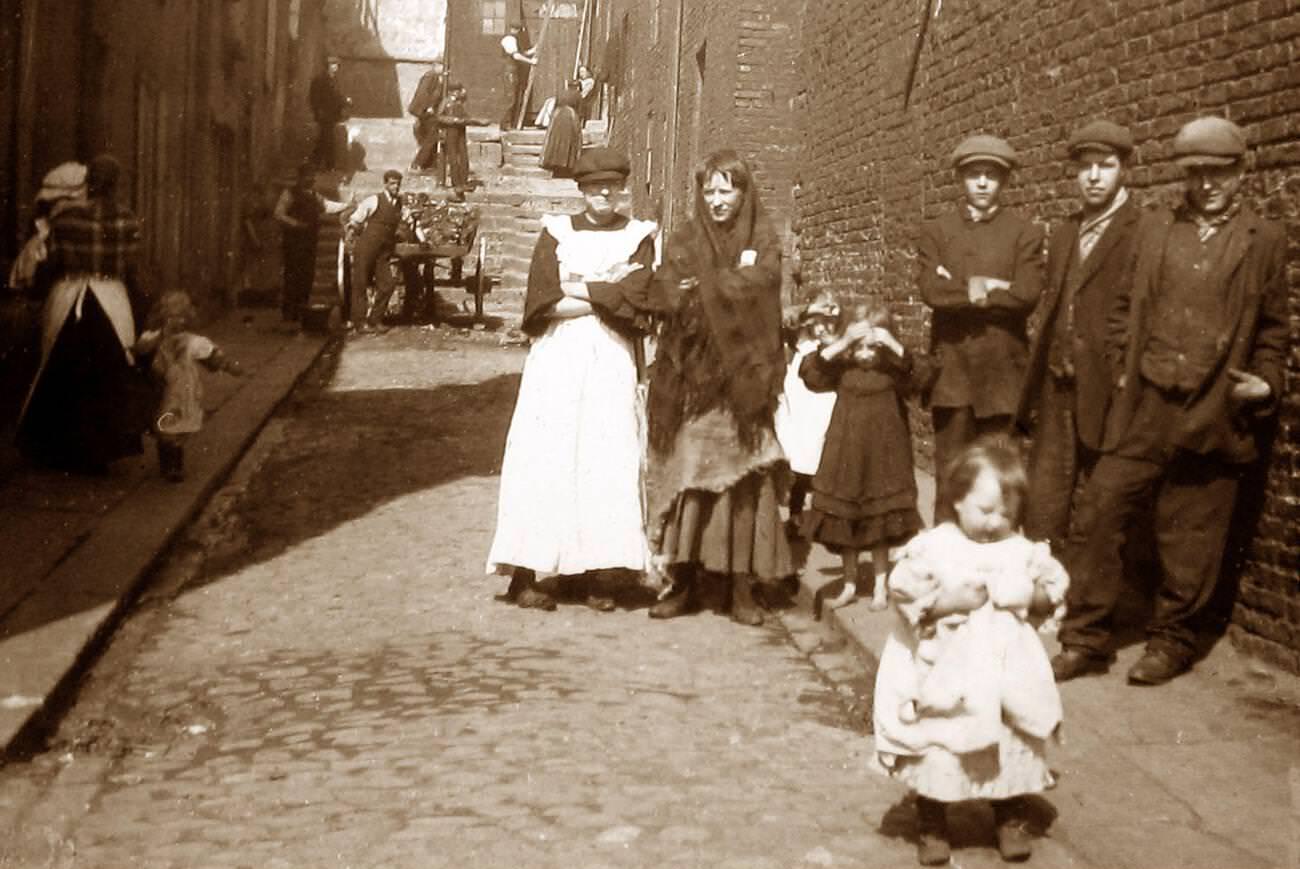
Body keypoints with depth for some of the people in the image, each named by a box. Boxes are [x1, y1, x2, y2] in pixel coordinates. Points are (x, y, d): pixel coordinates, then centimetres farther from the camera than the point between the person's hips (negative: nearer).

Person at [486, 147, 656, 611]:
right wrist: (606, 291, -7)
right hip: (556, 359, -1)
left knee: (605, 463, -4)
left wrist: (575, 289, -6)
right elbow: (543, 300, -5)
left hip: (611, 362, 1)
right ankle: (524, 573, -4)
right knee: (544, 462, -5)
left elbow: (635, 297, -7)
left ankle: (592, 572, 1)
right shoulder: (556, 232, 8)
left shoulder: (638, 237, 9)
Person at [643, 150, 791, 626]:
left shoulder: (763, 241, 10)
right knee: (685, 469, -5)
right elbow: (662, 295, -2)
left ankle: (741, 586, 0)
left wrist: (698, 287, -5)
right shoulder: (684, 241, 13)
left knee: (742, 474, -5)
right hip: (691, 376, 1)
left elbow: (756, 289, -9)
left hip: (741, 376, -1)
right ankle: (685, 581, 2)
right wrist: (725, 287, -13)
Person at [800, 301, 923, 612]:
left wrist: (894, 346, -30)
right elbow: (809, 373, -14)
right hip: (845, 454, 2)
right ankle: (850, 584, 23)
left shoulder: (893, 370, -5)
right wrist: (839, 346, -21)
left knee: (880, 524, 5)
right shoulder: (842, 368, -1)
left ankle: (880, 586, 16)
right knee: (844, 522, 9)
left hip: (882, 456, -2)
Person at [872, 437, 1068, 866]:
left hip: (1007, 680, 3)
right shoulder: (932, 547, -12)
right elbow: (903, 595, -14)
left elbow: (1056, 589, 8)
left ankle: (1010, 818, 34)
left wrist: (1035, 597, -12)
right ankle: (931, 825, 24)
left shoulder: (1023, 551, -2)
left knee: (1012, 749, 13)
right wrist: (951, 601, -20)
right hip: (944, 678, -3)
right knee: (938, 752, 7)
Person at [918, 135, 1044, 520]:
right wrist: (988, 290, -8)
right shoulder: (936, 231, 10)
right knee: (950, 477, 3)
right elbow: (933, 291, -6)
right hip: (951, 369, 1)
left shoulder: (1024, 233, 6)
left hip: (1003, 370, -1)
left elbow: (1026, 295, -8)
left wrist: (967, 290, -6)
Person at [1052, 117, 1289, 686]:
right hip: (1145, 406, 2)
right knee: (1098, 515, -2)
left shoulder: (1264, 241, 6)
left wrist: (1265, 384, -4)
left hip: (1213, 417, -2)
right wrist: (1124, 376, 6)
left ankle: (1172, 642, 22)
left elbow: (1272, 329, 10)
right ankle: (1085, 639, 9)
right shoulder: (1156, 230, 13)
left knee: (1189, 539, 5)